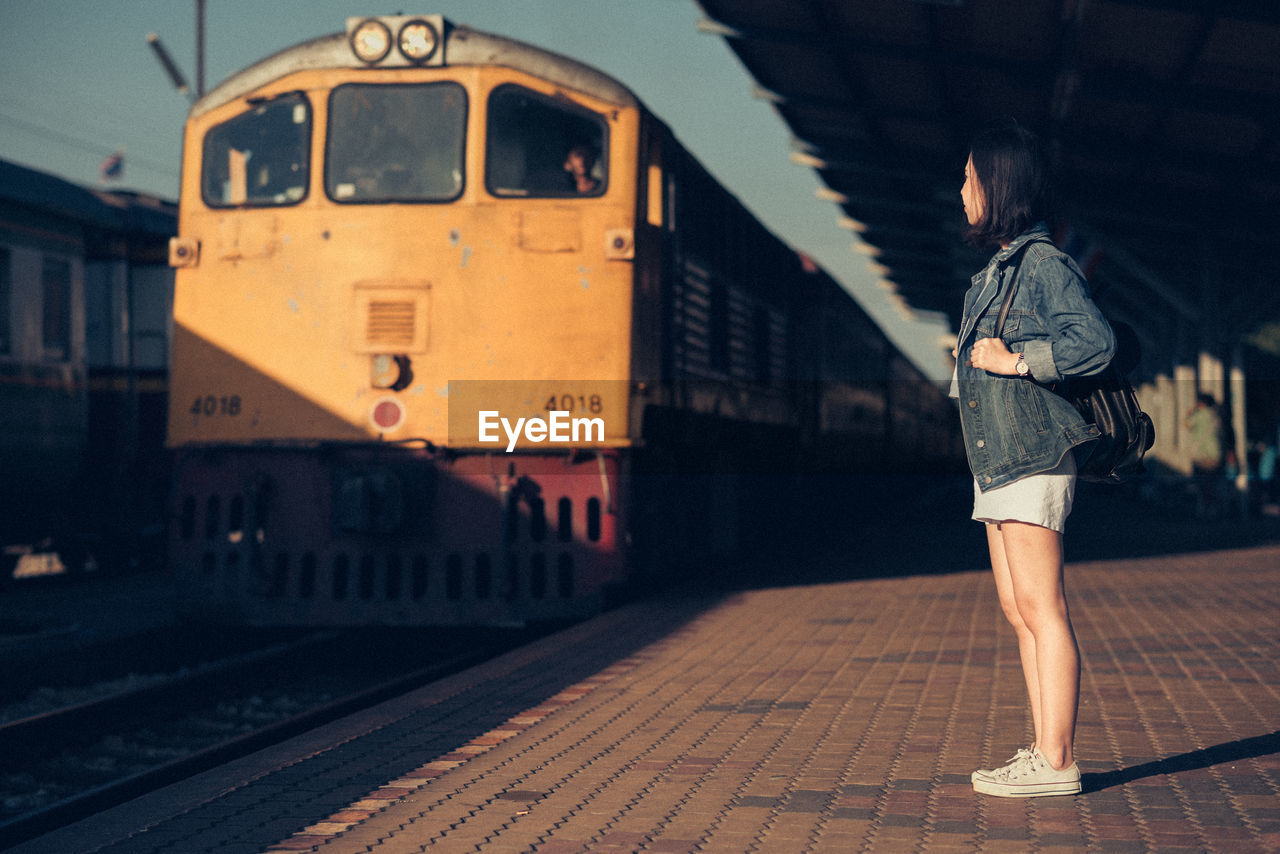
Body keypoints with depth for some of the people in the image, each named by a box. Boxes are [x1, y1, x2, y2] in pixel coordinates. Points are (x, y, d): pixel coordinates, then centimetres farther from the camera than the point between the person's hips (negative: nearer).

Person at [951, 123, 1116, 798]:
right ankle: (1043, 752, 14)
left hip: (1033, 458, -10)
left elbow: (1098, 342, -20)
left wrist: (1016, 360, -18)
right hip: (997, 462, 10)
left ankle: (1056, 762, -5)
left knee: (1041, 609, -8)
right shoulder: (995, 271, 18)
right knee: (1018, 609, 9)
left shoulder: (1043, 263, -10)